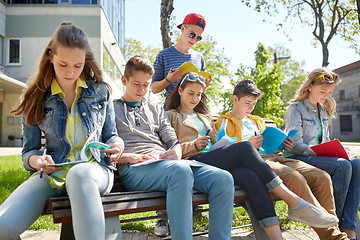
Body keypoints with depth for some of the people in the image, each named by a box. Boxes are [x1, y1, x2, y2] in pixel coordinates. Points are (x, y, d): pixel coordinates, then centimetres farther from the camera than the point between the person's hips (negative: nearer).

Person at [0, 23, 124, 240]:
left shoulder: (100, 91, 9)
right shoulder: (36, 97, 9)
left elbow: (110, 135, 18)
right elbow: (29, 151, 13)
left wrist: (117, 144, -7)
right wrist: (37, 160, -11)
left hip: (94, 171, -1)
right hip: (52, 174, 1)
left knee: (79, 174, -41)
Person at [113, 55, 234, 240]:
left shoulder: (156, 110, 30)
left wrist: (176, 152, -3)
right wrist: (131, 157, -12)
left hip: (165, 162, 5)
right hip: (134, 169, -4)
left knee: (223, 179, -21)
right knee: (181, 171, -40)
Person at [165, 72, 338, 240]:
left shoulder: (204, 116, 33)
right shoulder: (171, 116, 16)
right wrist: (193, 145, -8)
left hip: (215, 160, 5)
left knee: (250, 176, -29)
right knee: (245, 148, -28)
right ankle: (295, 204, -28)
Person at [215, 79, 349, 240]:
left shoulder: (257, 121, 34)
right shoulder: (223, 123, 12)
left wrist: (282, 146, 14)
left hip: (273, 157, 8)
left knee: (322, 177, -16)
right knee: (295, 178, -35)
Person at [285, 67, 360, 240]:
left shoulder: (323, 111, 21)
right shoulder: (295, 108, -4)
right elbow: (296, 145, -12)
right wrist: (322, 153, -19)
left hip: (320, 157, 7)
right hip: (299, 159, -7)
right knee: (342, 166, -31)